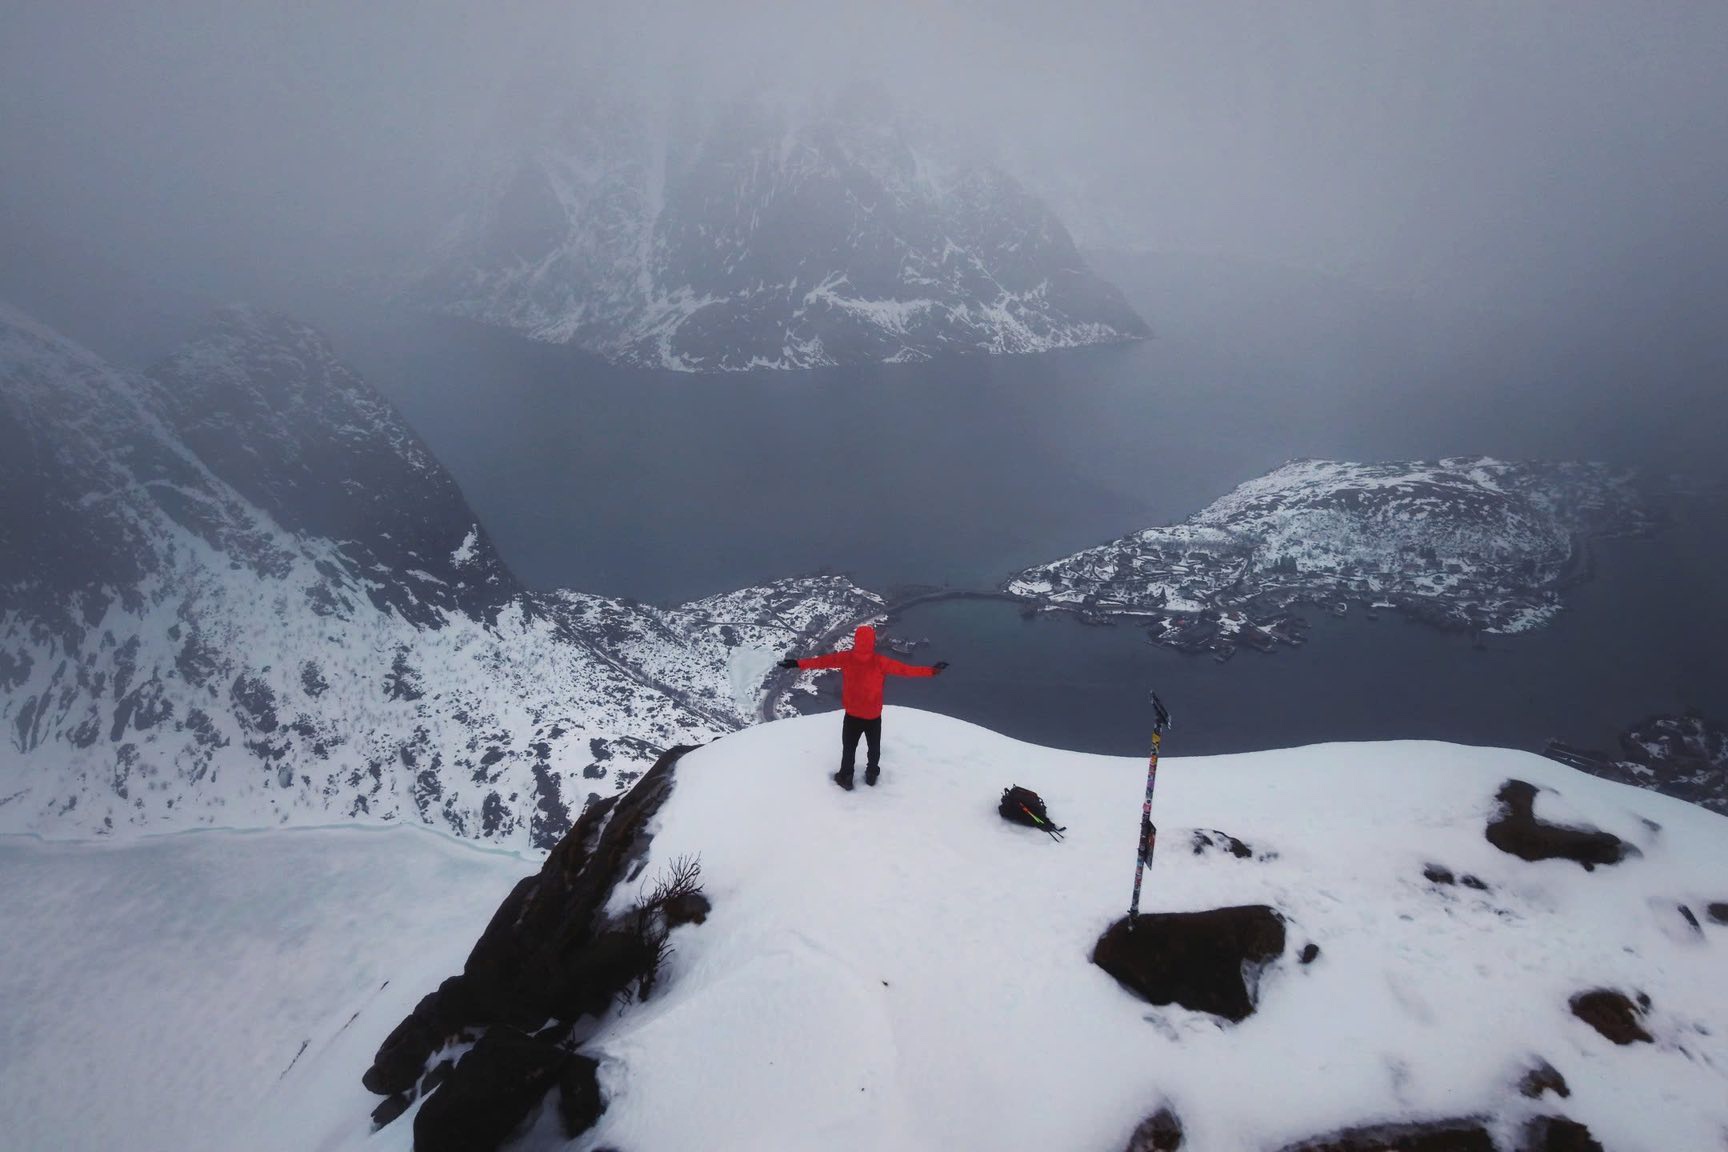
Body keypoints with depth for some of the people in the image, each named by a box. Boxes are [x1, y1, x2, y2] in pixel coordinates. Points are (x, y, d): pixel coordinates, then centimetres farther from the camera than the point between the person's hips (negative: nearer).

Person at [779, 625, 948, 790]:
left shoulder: (846, 657, -18)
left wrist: (798, 663, -5)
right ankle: (871, 775, 43)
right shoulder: (880, 662, -22)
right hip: (873, 716, -1)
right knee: (874, 748, 26)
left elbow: (823, 660, -13)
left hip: (852, 715, 1)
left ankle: (845, 778, 37)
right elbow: (904, 669, -20)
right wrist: (932, 671, -14)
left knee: (849, 748, 23)